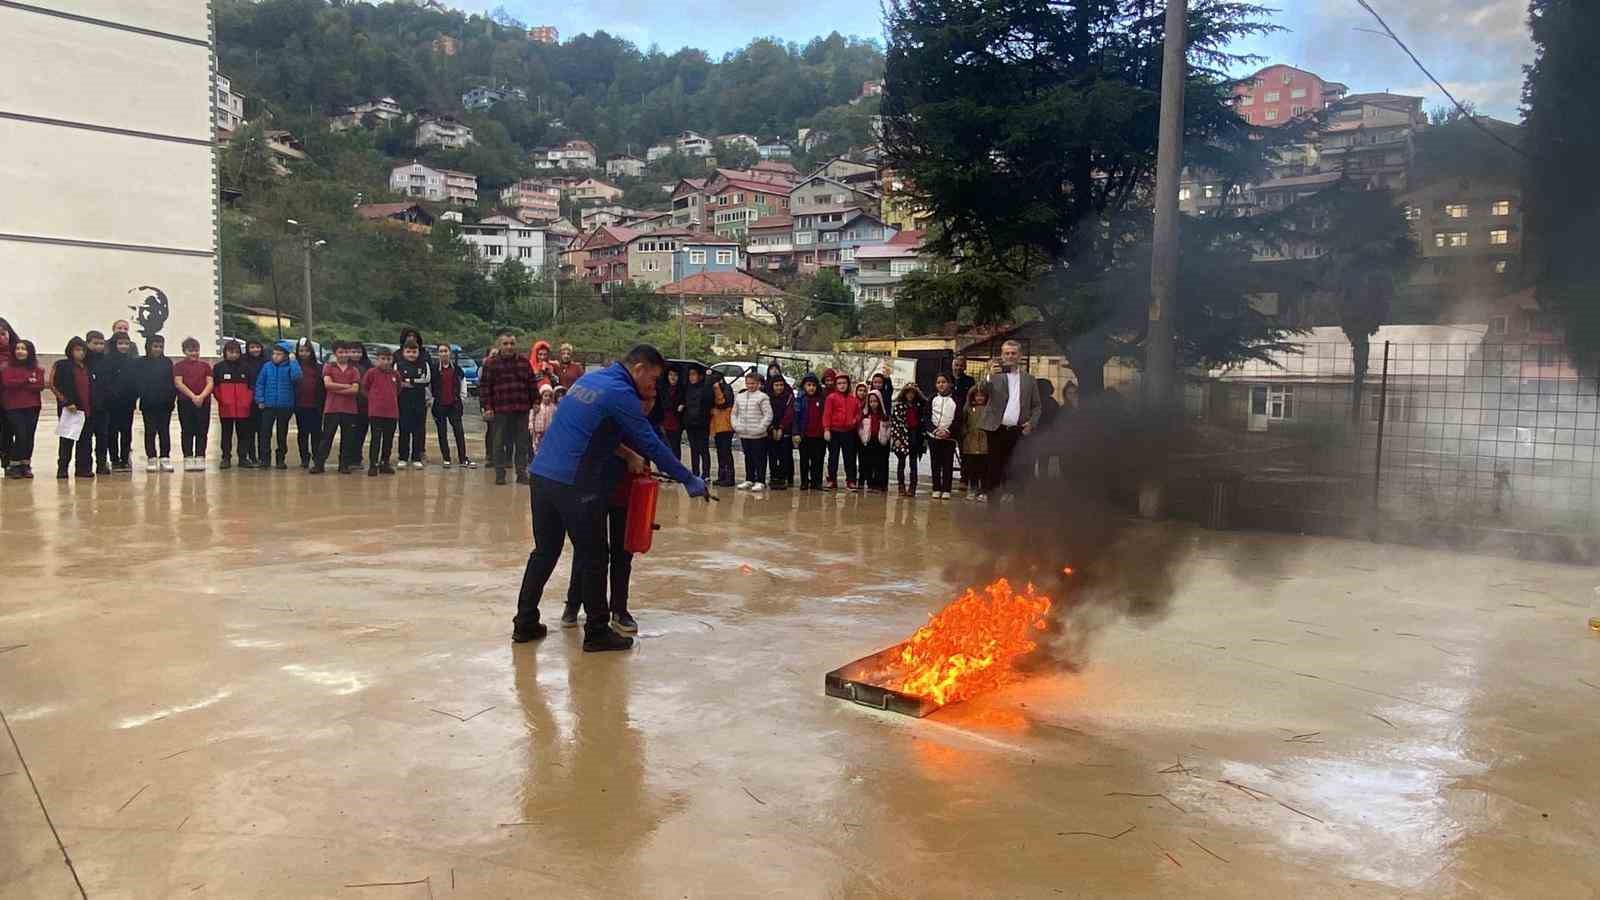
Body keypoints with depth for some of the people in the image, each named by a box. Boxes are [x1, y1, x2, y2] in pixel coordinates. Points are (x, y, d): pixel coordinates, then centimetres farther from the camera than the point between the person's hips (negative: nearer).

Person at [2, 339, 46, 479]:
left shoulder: (36, 369, 9)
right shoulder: (7, 368, 4)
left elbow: (40, 385, -5)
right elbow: (8, 382, -13)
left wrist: (19, 384, -8)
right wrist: (27, 380, -9)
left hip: (32, 407, 3)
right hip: (13, 407, -2)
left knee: (29, 436, 4)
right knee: (20, 435, -11)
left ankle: (26, 465, 14)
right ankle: (13, 465, 1)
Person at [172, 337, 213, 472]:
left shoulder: (205, 365, 13)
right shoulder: (179, 365, 7)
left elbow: (210, 383, 5)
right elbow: (178, 383, -3)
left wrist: (201, 396, -12)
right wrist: (193, 396, -13)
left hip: (203, 403, 2)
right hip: (185, 402, -1)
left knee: (202, 432, 0)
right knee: (187, 432, 1)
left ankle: (200, 459, 3)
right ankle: (188, 459, 2)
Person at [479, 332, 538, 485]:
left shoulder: (524, 363, 8)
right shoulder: (491, 364, -1)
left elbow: (533, 384, 13)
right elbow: (484, 387, -2)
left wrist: (535, 402, 9)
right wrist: (487, 407, -8)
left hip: (522, 409, 3)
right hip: (500, 410, -3)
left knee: (522, 443, 7)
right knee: (499, 443, 3)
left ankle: (521, 473, 16)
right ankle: (500, 473, 11)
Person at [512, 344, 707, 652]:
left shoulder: (589, 379, 17)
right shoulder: (621, 393, -10)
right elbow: (652, 444, -9)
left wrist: (633, 454, 18)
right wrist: (689, 480, -2)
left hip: (541, 475, 9)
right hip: (574, 485, -8)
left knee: (545, 552, 17)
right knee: (593, 558, 3)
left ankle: (525, 624, 23)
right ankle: (597, 632, 11)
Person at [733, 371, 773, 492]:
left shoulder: (762, 397, -7)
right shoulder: (739, 397, 12)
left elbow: (768, 415, -10)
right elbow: (734, 413, 20)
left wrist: (761, 427, -15)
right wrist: (736, 425, 6)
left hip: (758, 435, -6)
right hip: (744, 434, 6)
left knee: (759, 458, -2)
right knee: (748, 457, 15)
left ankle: (760, 481, 3)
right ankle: (749, 480, 24)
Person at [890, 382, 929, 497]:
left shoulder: (920, 406, 5)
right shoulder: (898, 405, -1)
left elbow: (924, 422, 7)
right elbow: (893, 422, -5)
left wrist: (925, 437, 3)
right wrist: (896, 437, -10)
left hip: (916, 437, 2)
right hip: (902, 436, -2)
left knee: (913, 463, 2)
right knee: (901, 462, 4)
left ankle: (912, 488, 5)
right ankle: (901, 487, 11)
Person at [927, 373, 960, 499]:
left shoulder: (955, 400, 2)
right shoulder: (932, 399, 8)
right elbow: (927, 418, 4)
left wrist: (948, 431, -13)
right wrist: (935, 430, -11)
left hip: (949, 436, -2)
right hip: (933, 436, 2)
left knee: (948, 463, -2)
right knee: (936, 463, 3)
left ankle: (946, 490, 1)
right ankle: (936, 489, 8)